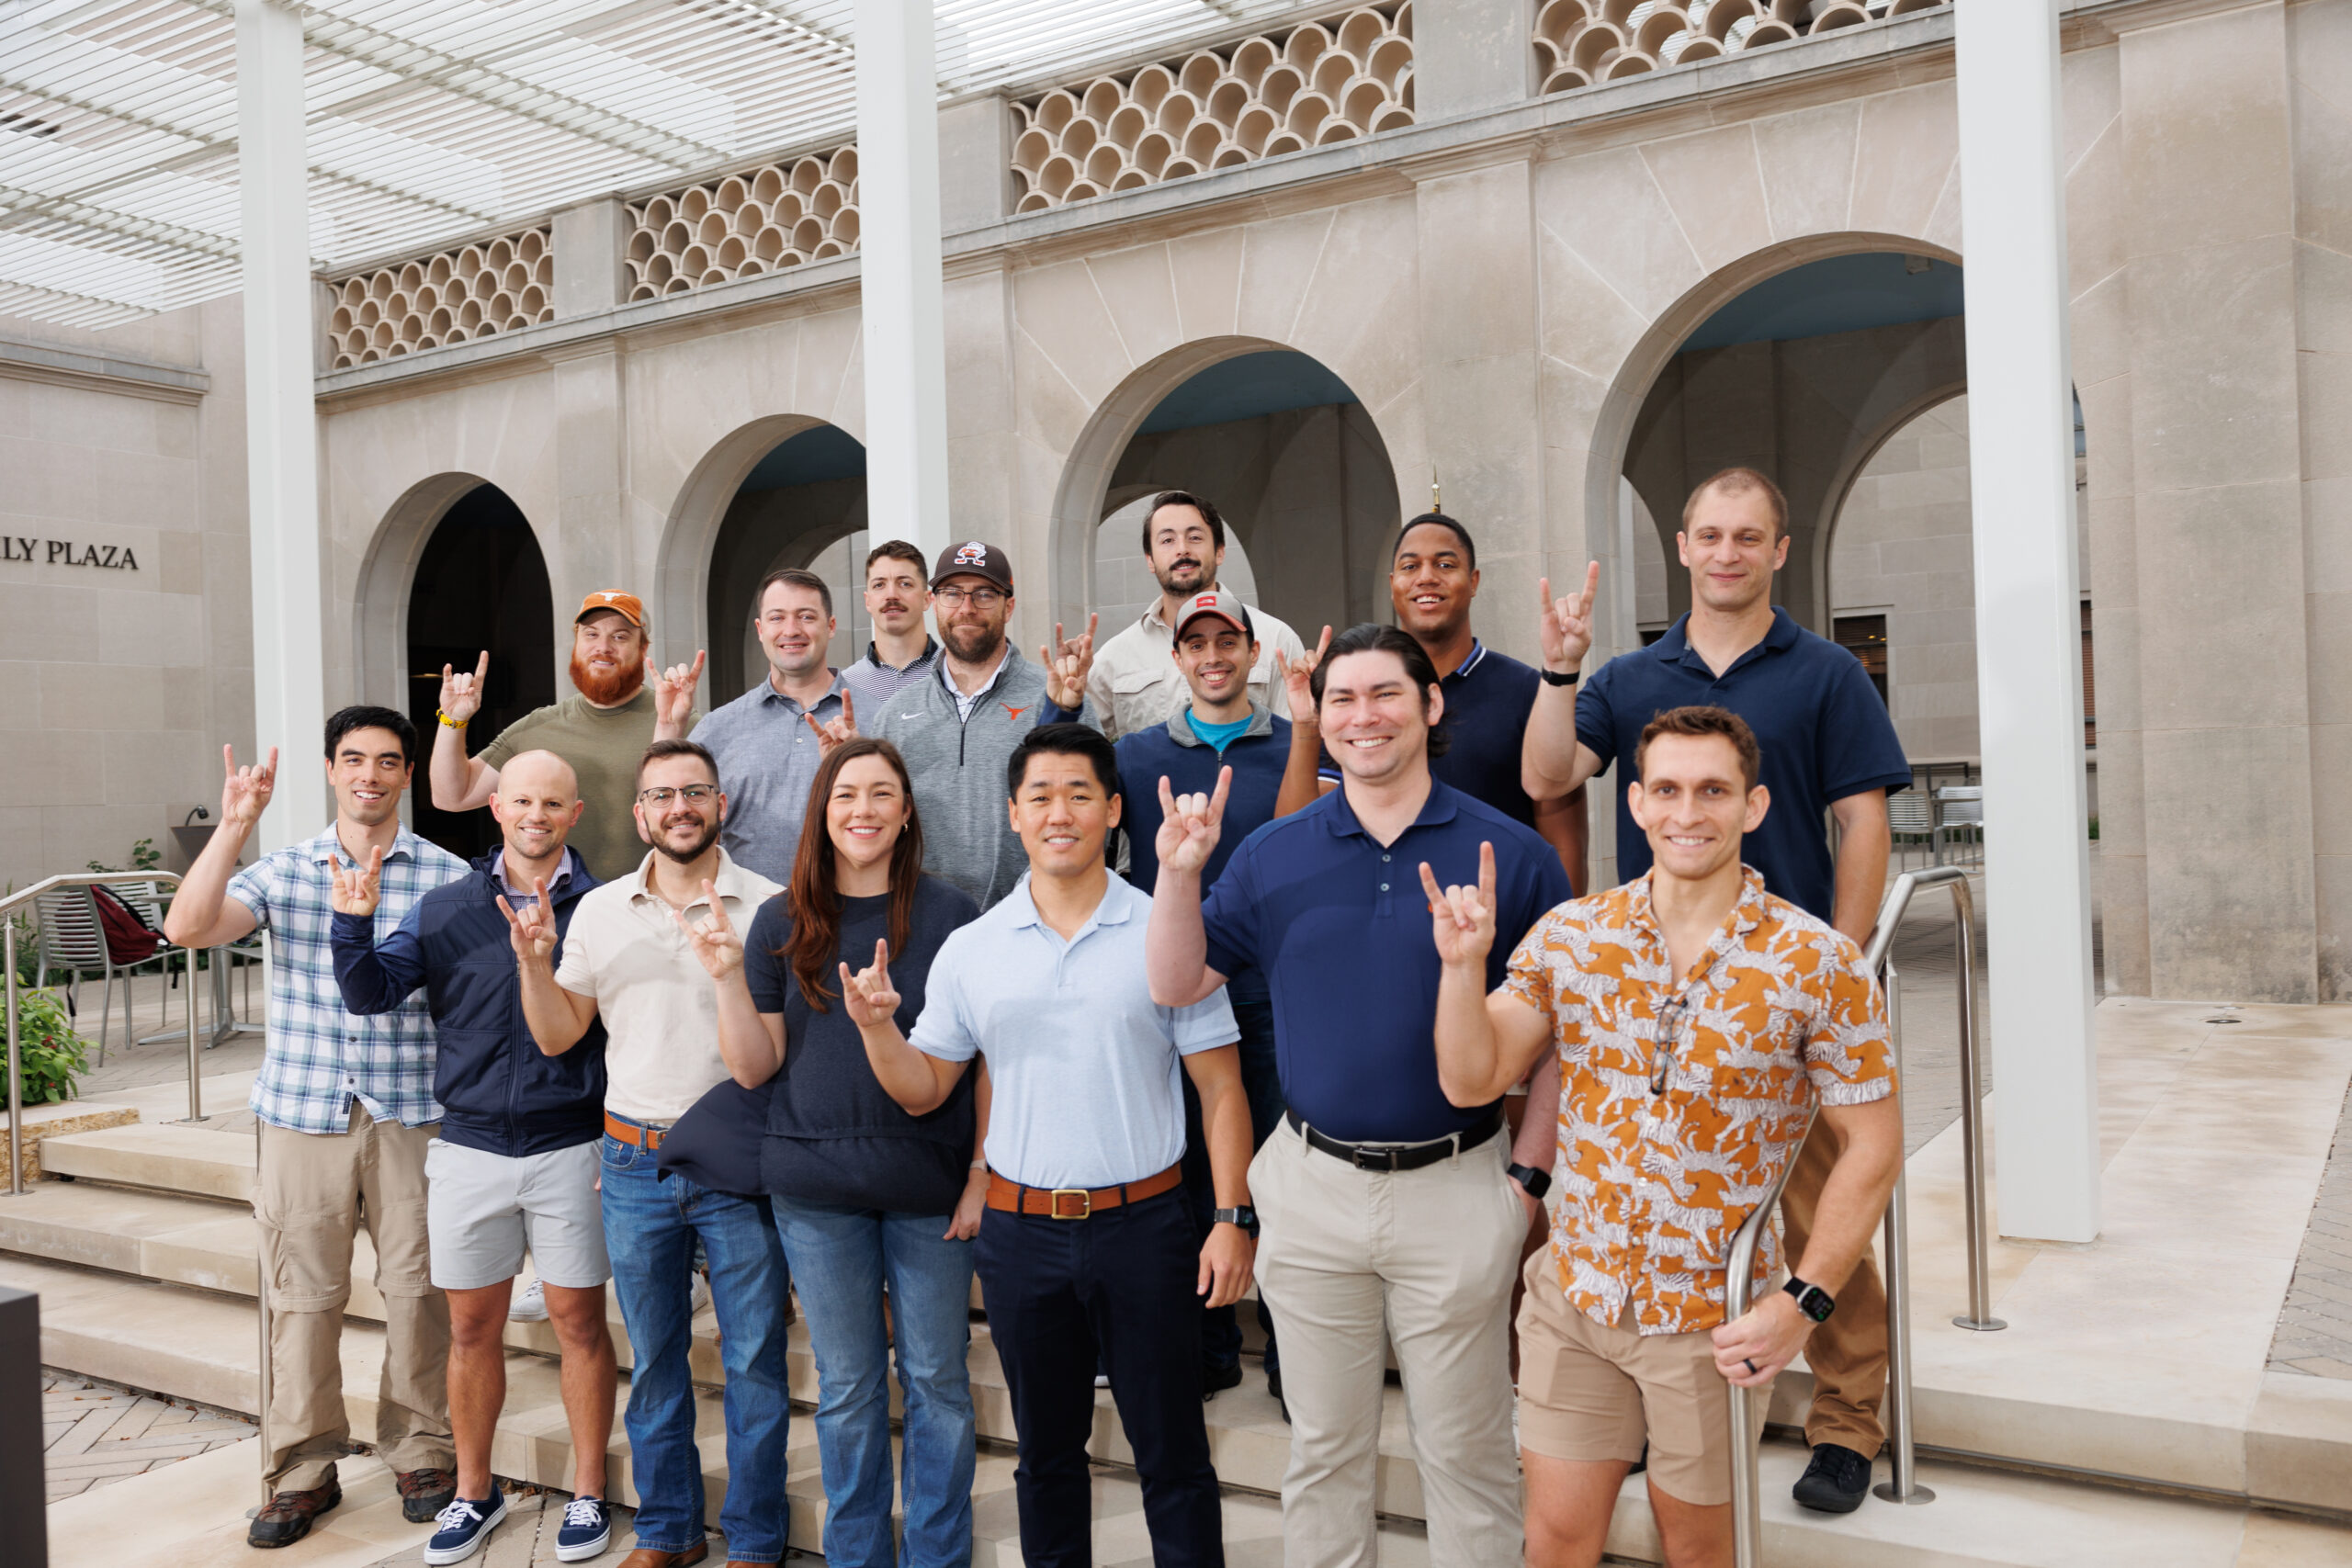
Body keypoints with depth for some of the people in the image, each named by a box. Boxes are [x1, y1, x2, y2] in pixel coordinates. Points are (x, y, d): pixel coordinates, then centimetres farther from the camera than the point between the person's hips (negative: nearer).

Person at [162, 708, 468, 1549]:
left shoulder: (446, 876, 2)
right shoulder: (283, 870, 6)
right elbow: (187, 928, -9)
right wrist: (233, 826, -15)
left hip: (412, 1117, -1)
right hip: (303, 1113, 1)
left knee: (418, 1290, 5)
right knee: (303, 1297, 6)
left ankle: (421, 1454, 22)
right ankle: (303, 1470, 21)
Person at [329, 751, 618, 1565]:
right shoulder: (445, 908, 5)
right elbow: (372, 993, 2)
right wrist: (354, 923, -16)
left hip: (570, 1149, -2)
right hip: (469, 1146, 2)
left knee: (579, 1321, 6)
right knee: (471, 1326, 11)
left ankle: (587, 1494, 22)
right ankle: (474, 1492, 29)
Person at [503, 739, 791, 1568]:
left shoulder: (767, 907, -4)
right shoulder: (599, 911, 7)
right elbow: (557, 1036, 10)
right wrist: (534, 960, -6)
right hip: (635, 1160, 3)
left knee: (754, 1360, 4)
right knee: (653, 1360, 14)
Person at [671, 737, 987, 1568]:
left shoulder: (949, 915, -4)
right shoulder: (783, 923, 2)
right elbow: (755, 1067, 2)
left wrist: (983, 1173, -6)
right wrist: (729, 978, -12)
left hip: (928, 1181, -1)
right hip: (817, 1186, 1)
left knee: (936, 1378, 9)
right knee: (847, 1384, 14)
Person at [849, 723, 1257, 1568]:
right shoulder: (970, 950, 3)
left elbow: (1221, 1090, -3)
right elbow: (923, 1089, 7)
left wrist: (1233, 1219, -9)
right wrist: (876, 1026, -11)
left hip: (1144, 1224, -2)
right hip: (1021, 1230, 3)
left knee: (1172, 1456, 8)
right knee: (1046, 1453, 18)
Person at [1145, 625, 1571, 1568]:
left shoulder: (1510, 852, -6)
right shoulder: (1273, 854, 2)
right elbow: (1176, 986, 4)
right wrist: (1179, 871, -10)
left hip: (1456, 1187, -2)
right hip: (1315, 1188, 2)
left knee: (1465, 1453, 14)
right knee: (1324, 1450, 18)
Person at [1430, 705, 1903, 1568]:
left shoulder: (1818, 963, -12)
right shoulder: (1569, 935, -4)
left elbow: (1873, 1143, -7)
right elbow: (1470, 1081, -5)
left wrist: (1806, 1302, -12)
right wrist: (1464, 962, -21)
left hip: (1716, 1317, -2)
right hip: (1574, 1294, 2)